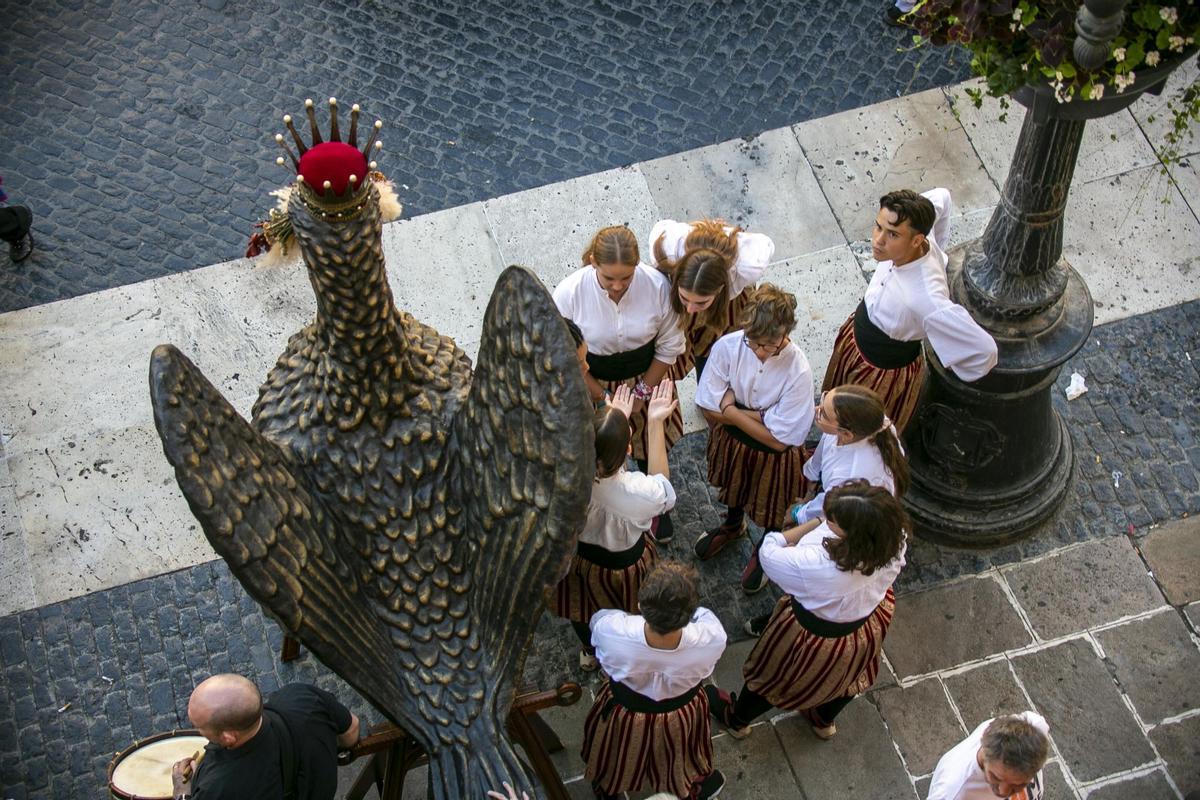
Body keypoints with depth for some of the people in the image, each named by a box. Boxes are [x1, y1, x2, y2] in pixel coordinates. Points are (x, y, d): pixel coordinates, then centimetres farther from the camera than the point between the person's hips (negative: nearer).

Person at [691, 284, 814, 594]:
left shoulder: (798, 371, -35)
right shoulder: (728, 347, -28)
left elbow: (778, 439, -26)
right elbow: (711, 411, -20)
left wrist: (734, 412, -23)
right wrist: (760, 415, -27)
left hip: (773, 455, -3)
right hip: (732, 440, 3)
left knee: (770, 509, 25)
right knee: (733, 488, 34)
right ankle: (733, 525, 68)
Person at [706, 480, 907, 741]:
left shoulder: (817, 566, -46)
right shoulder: (895, 540, -32)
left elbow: (768, 553, -28)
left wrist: (816, 523, -21)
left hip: (815, 635, -4)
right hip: (866, 629, 5)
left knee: (773, 678, 27)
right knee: (844, 676, 36)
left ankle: (737, 719, 56)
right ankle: (825, 721, 66)